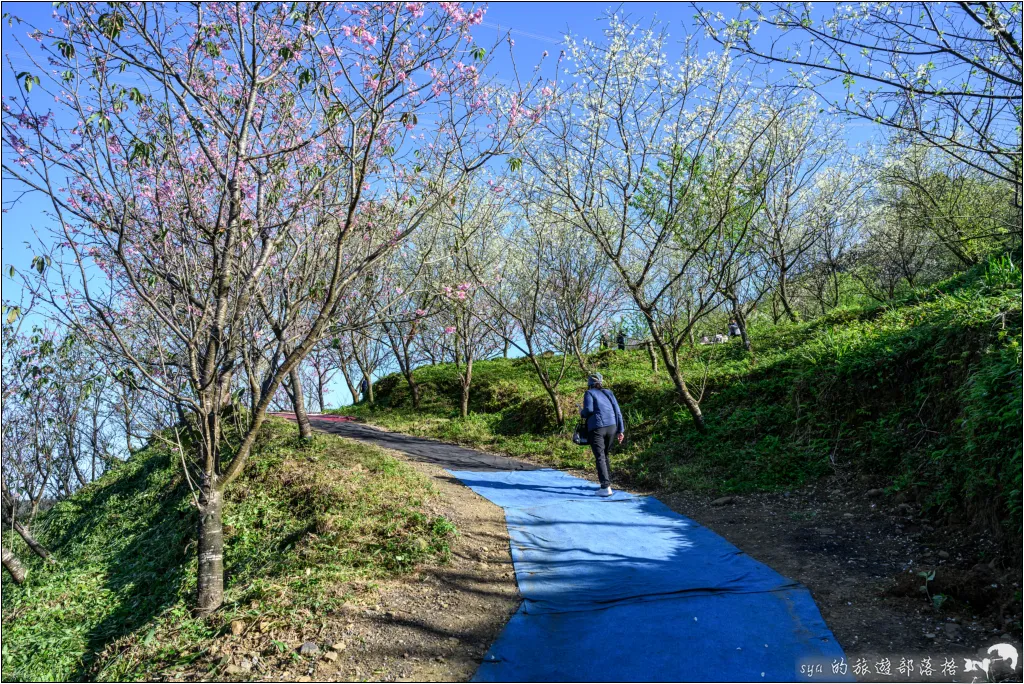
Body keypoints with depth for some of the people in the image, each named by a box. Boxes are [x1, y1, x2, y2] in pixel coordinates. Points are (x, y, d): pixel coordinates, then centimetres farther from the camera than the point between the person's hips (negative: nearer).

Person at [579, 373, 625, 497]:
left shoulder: (589, 393, 6)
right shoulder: (608, 393, 19)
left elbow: (589, 409, -10)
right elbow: (618, 411, 12)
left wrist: (582, 413, 12)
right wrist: (620, 430, 12)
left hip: (596, 427, -5)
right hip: (612, 426, 5)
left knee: (600, 457, -6)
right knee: (605, 455, 22)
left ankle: (606, 487, -15)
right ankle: (608, 482, 24)